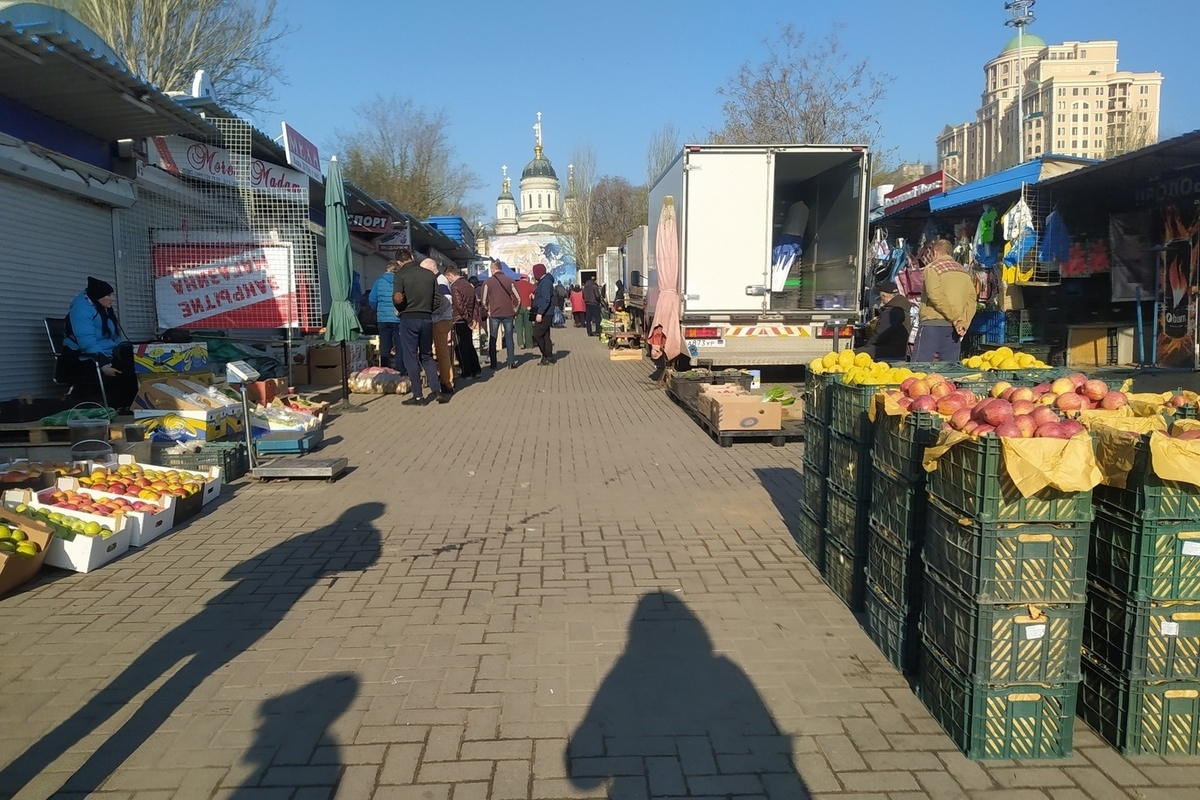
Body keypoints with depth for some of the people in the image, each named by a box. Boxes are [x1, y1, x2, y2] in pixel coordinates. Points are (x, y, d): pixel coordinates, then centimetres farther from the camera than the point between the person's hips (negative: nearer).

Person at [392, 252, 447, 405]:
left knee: (411, 357, 3)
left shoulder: (400, 274, -5)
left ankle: (418, 395, 3)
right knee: (427, 356, 15)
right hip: (427, 318, 4)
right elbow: (438, 300, 5)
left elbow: (397, 298, -14)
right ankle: (437, 391, 7)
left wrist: (401, 309, 6)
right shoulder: (430, 274, 7)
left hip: (409, 318, -4)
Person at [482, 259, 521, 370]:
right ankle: (511, 362, 5)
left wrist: (487, 310, 12)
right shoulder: (509, 280, -1)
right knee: (509, 338, 7)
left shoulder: (488, 282, -3)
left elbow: (484, 300, -3)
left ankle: (493, 364, 6)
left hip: (494, 314, -1)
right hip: (508, 313, 1)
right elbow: (517, 298, -2)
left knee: (492, 339, 7)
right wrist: (514, 309, 10)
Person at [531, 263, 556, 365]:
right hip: (545, 314, 11)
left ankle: (546, 356, -2)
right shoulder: (543, 281, 17)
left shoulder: (546, 282, -16)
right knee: (545, 336, 11)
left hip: (544, 314, -11)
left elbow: (546, 299, -24)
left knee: (537, 335, -10)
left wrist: (540, 313, -27)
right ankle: (549, 357, 13)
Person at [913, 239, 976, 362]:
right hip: (953, 328, 6)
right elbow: (971, 301, 7)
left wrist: (954, 318, -10)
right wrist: (963, 324, -3)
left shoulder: (932, 268, 1)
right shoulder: (965, 272, 20)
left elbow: (935, 296, -15)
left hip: (933, 324, -6)